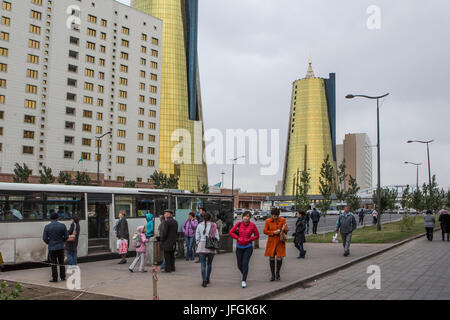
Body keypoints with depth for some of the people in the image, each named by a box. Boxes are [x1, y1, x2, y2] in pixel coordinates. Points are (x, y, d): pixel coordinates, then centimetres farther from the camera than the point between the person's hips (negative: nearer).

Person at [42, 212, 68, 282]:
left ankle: (55, 278, 7)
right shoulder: (62, 226, -5)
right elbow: (66, 236, -1)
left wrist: (49, 243, 12)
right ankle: (62, 277, 17)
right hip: (60, 247, 2)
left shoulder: (47, 227, -7)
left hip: (52, 248, -2)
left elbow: (44, 238, -6)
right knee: (61, 263, 13)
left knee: (54, 264, 5)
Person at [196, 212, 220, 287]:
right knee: (209, 263, 18)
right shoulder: (213, 226, -2)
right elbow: (217, 237, -3)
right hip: (211, 247, 0)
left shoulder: (199, 226, 0)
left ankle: (204, 281, -7)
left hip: (201, 246, 0)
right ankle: (207, 279, 27)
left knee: (203, 264, 1)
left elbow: (197, 237, 2)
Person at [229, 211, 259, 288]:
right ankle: (244, 274, 41)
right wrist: (237, 238, -10)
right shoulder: (238, 224, -5)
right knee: (239, 265, 10)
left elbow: (257, 235, 1)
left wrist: (249, 239, -11)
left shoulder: (252, 225, -8)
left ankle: (244, 281, -11)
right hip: (239, 247, 2)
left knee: (245, 263, -17)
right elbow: (231, 232, 2)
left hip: (248, 247, -2)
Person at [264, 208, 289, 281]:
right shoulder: (268, 221, 0)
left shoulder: (282, 220, 0)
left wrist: (283, 229, -22)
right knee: (271, 258, -1)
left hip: (280, 241, 0)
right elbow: (265, 231, 1)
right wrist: (273, 232, -13)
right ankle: (273, 275, 13)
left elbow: (287, 230, 2)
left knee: (279, 258, -6)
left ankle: (278, 273, 19)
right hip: (271, 241, 1)